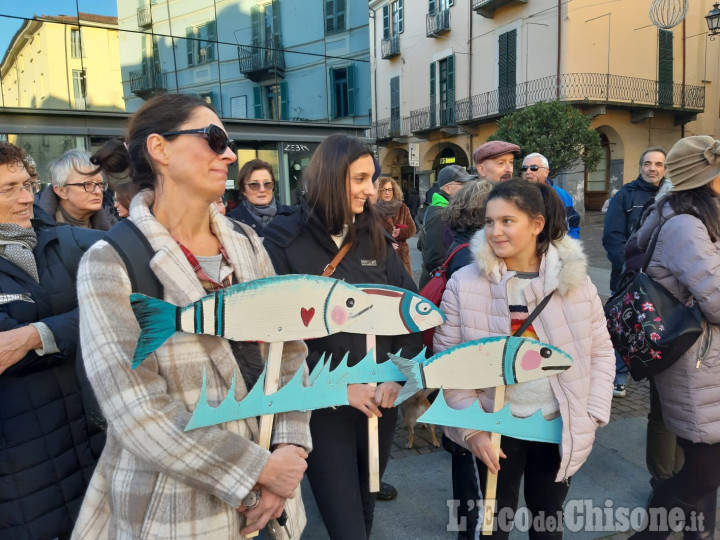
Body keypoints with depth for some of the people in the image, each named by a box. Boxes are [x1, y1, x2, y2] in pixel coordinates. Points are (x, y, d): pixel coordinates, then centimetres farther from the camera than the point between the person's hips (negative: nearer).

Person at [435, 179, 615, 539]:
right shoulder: (464, 283, -12)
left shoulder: (575, 280, -6)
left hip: (561, 429, 2)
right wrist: (471, 427, -13)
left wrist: (592, 415, -4)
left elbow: (601, 352, 3)